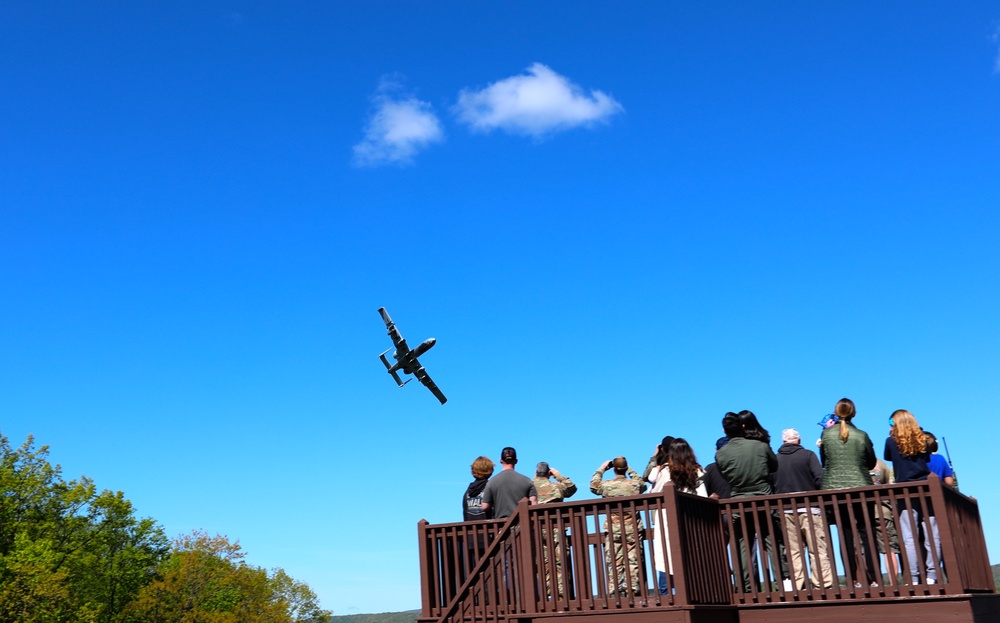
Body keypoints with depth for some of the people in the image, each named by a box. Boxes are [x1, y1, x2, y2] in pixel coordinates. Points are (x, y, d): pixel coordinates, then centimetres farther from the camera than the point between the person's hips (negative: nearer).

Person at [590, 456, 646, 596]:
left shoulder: (606, 485, -4)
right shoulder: (634, 484, -1)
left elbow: (593, 485, 16)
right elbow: (643, 484, 23)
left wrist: (601, 469, 23)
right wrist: (630, 470, 25)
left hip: (613, 530, -1)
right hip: (633, 529, 1)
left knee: (614, 563, 1)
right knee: (633, 561, 3)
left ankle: (614, 593, -1)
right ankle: (632, 591, 2)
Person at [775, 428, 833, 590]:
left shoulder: (775, 460, 5)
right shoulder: (807, 455, -1)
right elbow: (820, 479, -9)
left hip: (786, 512, 2)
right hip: (809, 509, -2)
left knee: (794, 552, 5)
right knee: (818, 550, 0)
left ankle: (798, 587, 3)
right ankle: (825, 585, -3)